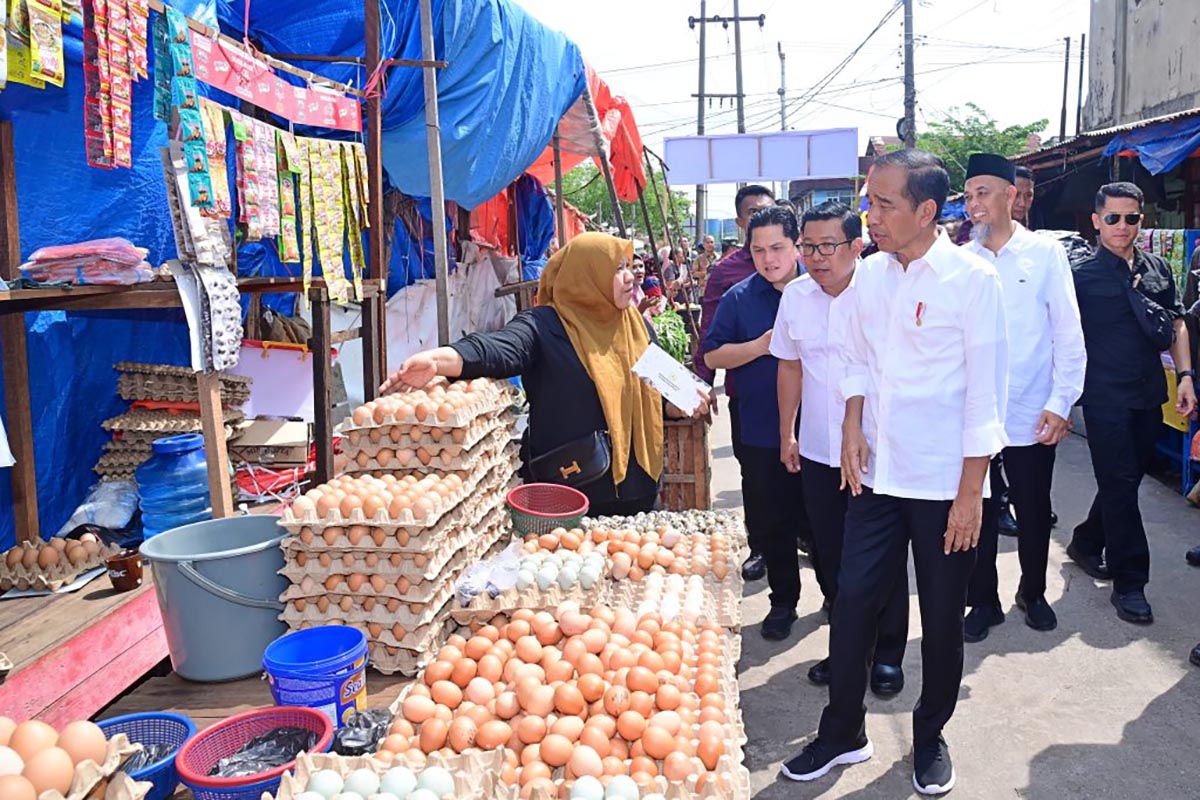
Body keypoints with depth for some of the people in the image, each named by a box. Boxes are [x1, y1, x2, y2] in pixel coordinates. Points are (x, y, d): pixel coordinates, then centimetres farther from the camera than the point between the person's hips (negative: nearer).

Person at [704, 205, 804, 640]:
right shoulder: (739, 298, -1)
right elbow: (713, 355, -1)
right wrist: (761, 346, -14)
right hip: (763, 433, 0)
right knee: (770, 523, 10)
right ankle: (783, 599, 28)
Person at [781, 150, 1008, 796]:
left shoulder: (971, 278, -11)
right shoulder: (869, 274, 4)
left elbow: (985, 391, -11)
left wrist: (971, 492, -12)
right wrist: (852, 427, -2)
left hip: (945, 483, -4)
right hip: (876, 474, 4)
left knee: (942, 620, 10)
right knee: (852, 604, 8)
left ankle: (930, 736, 32)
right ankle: (842, 732, 26)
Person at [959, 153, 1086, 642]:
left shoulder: (1045, 253, -3)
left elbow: (1068, 333, -2)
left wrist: (1060, 403, -7)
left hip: (1031, 414, -1)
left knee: (1034, 510, 13)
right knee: (978, 511, 9)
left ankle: (1033, 593, 35)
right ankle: (983, 601, 26)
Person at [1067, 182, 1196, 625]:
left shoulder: (1158, 269, 10)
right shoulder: (1083, 275, -5)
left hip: (1149, 393, 5)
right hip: (1106, 397, -5)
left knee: (1128, 478, 13)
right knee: (1119, 484, -3)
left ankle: (1086, 543, 34)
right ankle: (1129, 581, 5)